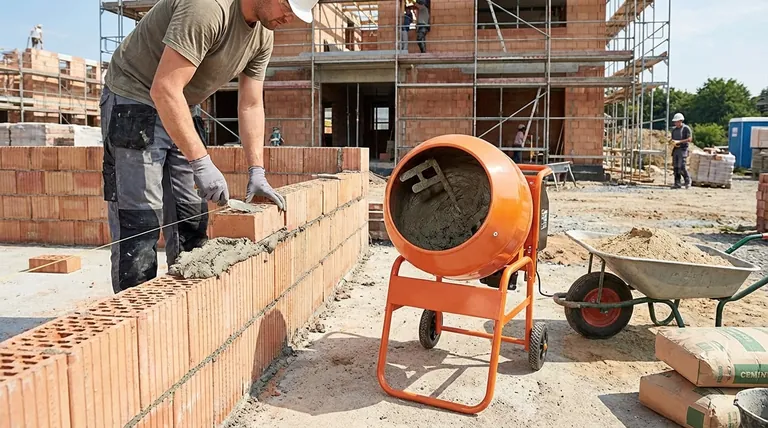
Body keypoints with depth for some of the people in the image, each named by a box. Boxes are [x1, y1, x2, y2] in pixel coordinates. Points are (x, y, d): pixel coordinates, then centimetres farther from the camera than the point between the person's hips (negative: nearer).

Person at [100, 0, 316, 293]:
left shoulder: (263, 35, -1)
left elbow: (251, 106, 2)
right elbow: (164, 88, -33)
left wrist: (256, 173, -6)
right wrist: (201, 163, -35)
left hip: (180, 110, 8)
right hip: (134, 101, -8)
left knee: (190, 219, 8)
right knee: (140, 221, -11)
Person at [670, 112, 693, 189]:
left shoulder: (686, 128, -4)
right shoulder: (674, 129, 16)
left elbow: (690, 139, -10)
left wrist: (679, 141, -17)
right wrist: (672, 141, -1)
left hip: (683, 149, -6)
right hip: (675, 149, 6)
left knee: (681, 167, -13)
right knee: (675, 167, 2)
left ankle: (688, 181, 5)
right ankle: (677, 183, 6)